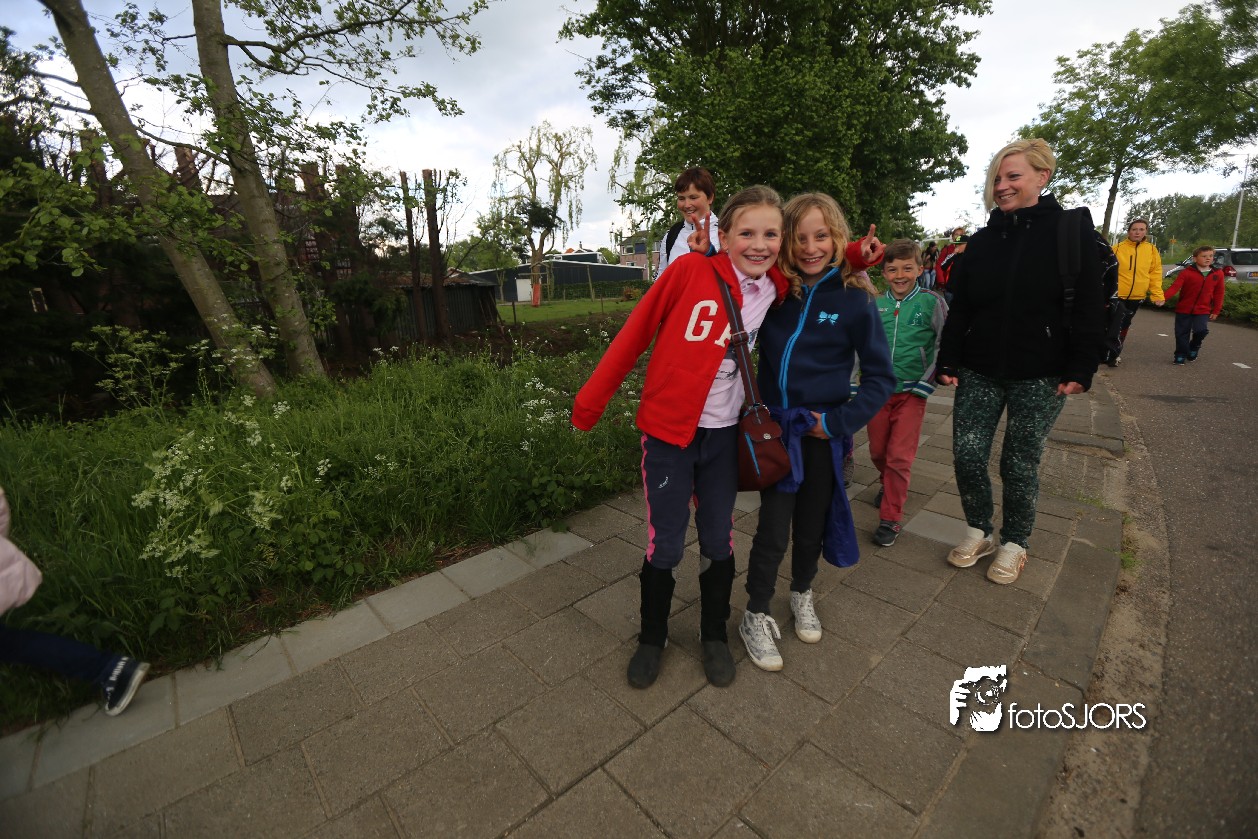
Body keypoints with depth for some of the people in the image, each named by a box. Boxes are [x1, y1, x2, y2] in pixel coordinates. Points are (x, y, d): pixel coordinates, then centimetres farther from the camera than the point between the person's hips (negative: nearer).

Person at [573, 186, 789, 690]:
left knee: (718, 542, 14)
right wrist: (592, 398, -4)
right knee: (665, 546, 6)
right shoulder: (690, 270, -10)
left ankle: (715, 635, 38)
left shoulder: (776, 292, 2)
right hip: (668, 431, -3)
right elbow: (635, 332, -7)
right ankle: (652, 637, 33)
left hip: (724, 435, 4)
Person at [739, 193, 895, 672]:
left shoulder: (855, 298, -7)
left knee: (812, 525, 16)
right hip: (774, 429, 0)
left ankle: (802, 595, 43)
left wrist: (841, 422, -13)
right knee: (773, 529, 3)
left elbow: (881, 376, -4)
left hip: (823, 434, 0)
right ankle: (756, 615, 24)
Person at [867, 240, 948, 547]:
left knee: (900, 457, -4)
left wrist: (926, 383, -10)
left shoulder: (932, 302, -6)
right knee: (878, 451, 13)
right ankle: (888, 485, 44)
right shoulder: (874, 304, 1)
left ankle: (890, 519, 8)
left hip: (911, 392, -3)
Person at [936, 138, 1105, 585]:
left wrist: (1080, 370, -10)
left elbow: (1089, 307, -4)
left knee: (1020, 465, 4)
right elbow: (959, 309, 7)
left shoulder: (1070, 231, -1)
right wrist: (948, 362, 0)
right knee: (967, 455, -1)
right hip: (979, 372, 3)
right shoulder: (981, 241, 9)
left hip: (1039, 377, -3)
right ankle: (978, 532, 22)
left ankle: (1014, 544, 25)